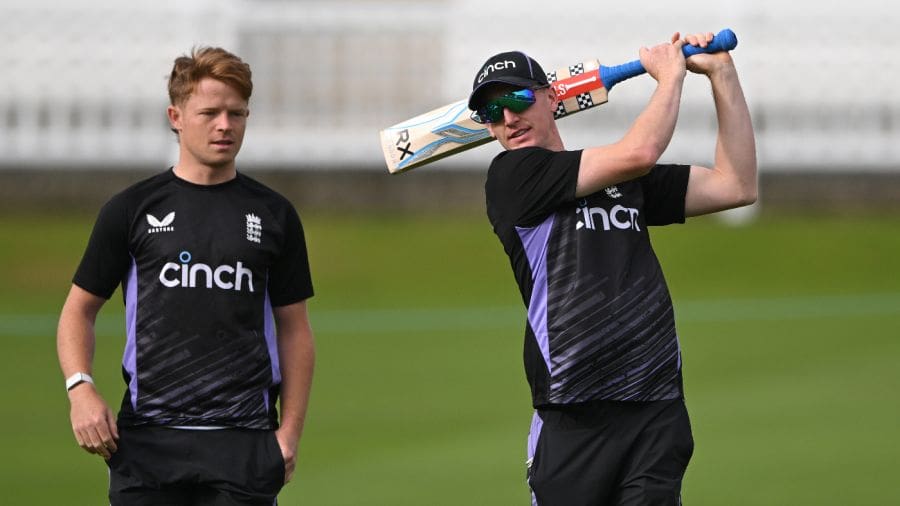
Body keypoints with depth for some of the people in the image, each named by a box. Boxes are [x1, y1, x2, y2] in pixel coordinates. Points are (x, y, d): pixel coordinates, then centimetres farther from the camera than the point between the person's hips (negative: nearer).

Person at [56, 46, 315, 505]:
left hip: (243, 441, 1)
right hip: (148, 438, -1)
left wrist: (290, 429, 2)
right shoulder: (132, 209, 5)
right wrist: (81, 389, -8)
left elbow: (293, 327, 12)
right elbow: (80, 309, 9)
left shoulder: (273, 215, 9)